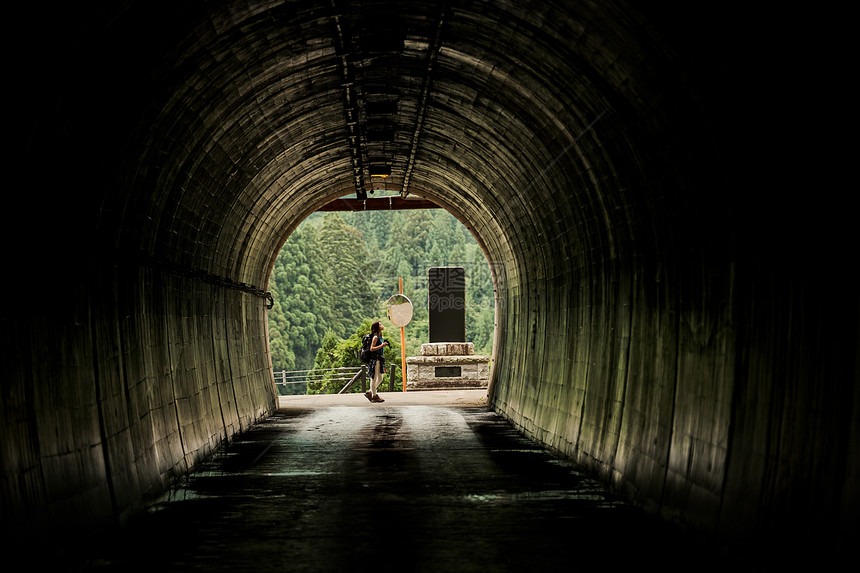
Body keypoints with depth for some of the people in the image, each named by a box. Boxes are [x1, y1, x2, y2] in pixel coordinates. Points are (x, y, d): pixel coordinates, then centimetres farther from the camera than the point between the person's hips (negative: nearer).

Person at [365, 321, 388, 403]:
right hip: (375, 360, -9)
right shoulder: (375, 337, -12)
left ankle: (369, 392, 22)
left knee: (380, 379, 13)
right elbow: (372, 349, -17)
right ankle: (374, 396, 6)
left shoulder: (380, 337, 15)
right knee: (374, 378, -1)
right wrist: (381, 346, -25)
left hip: (379, 360, 10)